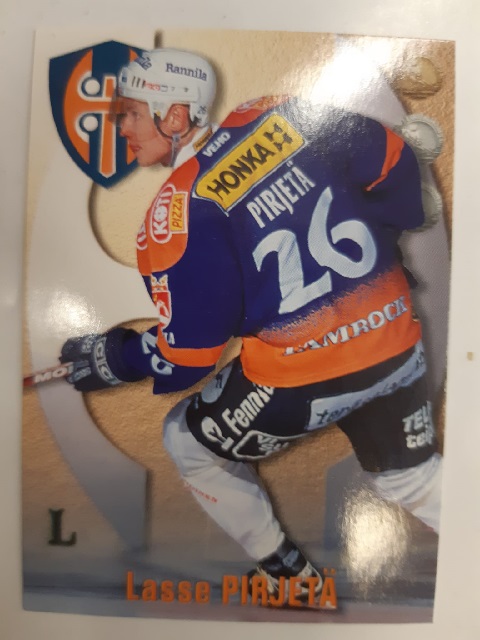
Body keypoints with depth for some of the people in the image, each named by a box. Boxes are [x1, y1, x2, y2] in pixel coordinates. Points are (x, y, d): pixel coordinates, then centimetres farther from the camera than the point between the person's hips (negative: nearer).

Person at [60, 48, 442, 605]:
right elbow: (393, 161, 9)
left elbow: (187, 355, -8)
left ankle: (287, 576, 36)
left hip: (302, 376, -6)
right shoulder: (279, 117, 3)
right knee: (412, 479, 29)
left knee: (189, 443, 20)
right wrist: (377, 248, 21)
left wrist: (116, 360, 9)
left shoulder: (175, 212, -11)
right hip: (395, 339, 7)